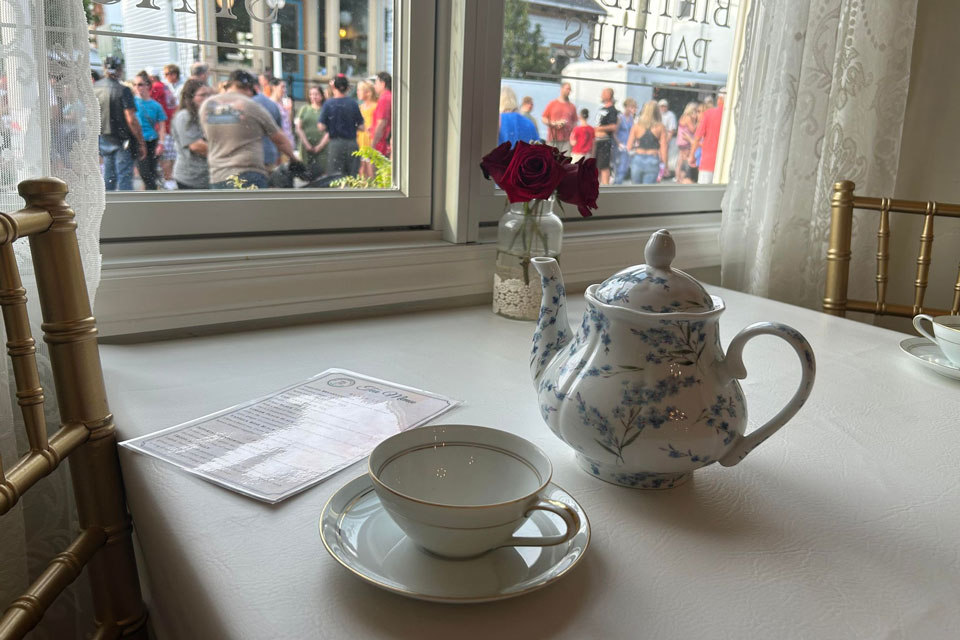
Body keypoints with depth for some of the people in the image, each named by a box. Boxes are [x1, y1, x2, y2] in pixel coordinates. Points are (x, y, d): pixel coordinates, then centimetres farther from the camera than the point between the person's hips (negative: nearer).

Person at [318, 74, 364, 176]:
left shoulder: (329, 104, -4)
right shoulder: (353, 103, -2)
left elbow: (322, 127, -8)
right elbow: (361, 127, -1)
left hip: (335, 144, -1)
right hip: (351, 144, 1)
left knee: (335, 176, 3)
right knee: (352, 176, 7)